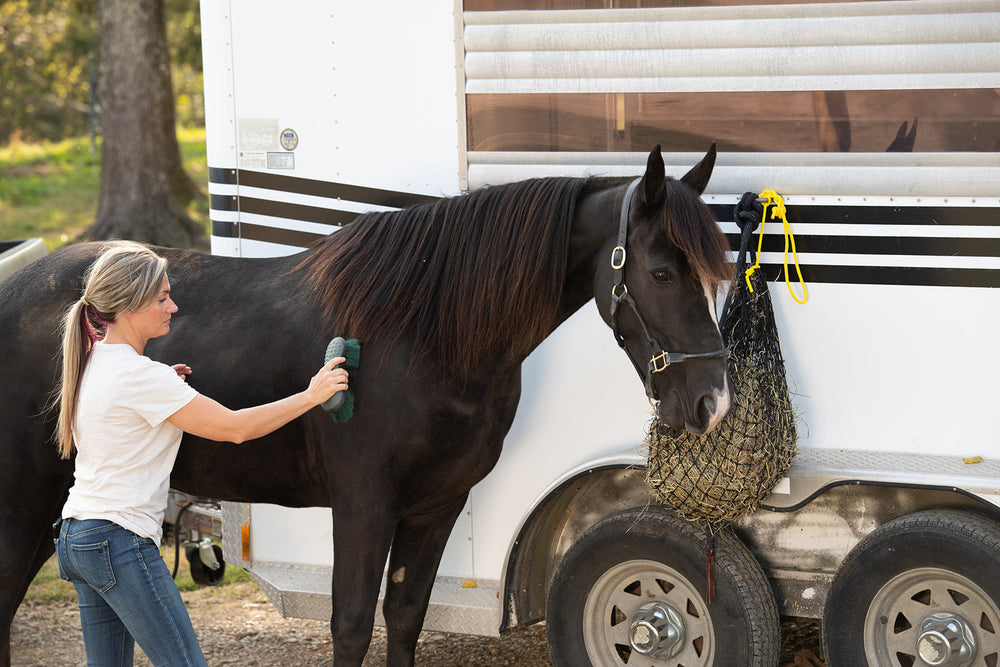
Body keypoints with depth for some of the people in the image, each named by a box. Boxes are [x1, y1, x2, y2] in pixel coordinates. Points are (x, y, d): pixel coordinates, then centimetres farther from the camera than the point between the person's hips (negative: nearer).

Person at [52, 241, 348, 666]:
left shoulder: (92, 362, 10)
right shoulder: (139, 375, -18)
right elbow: (234, 427, -17)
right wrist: (310, 396, -10)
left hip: (75, 536, 10)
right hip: (119, 543, -10)